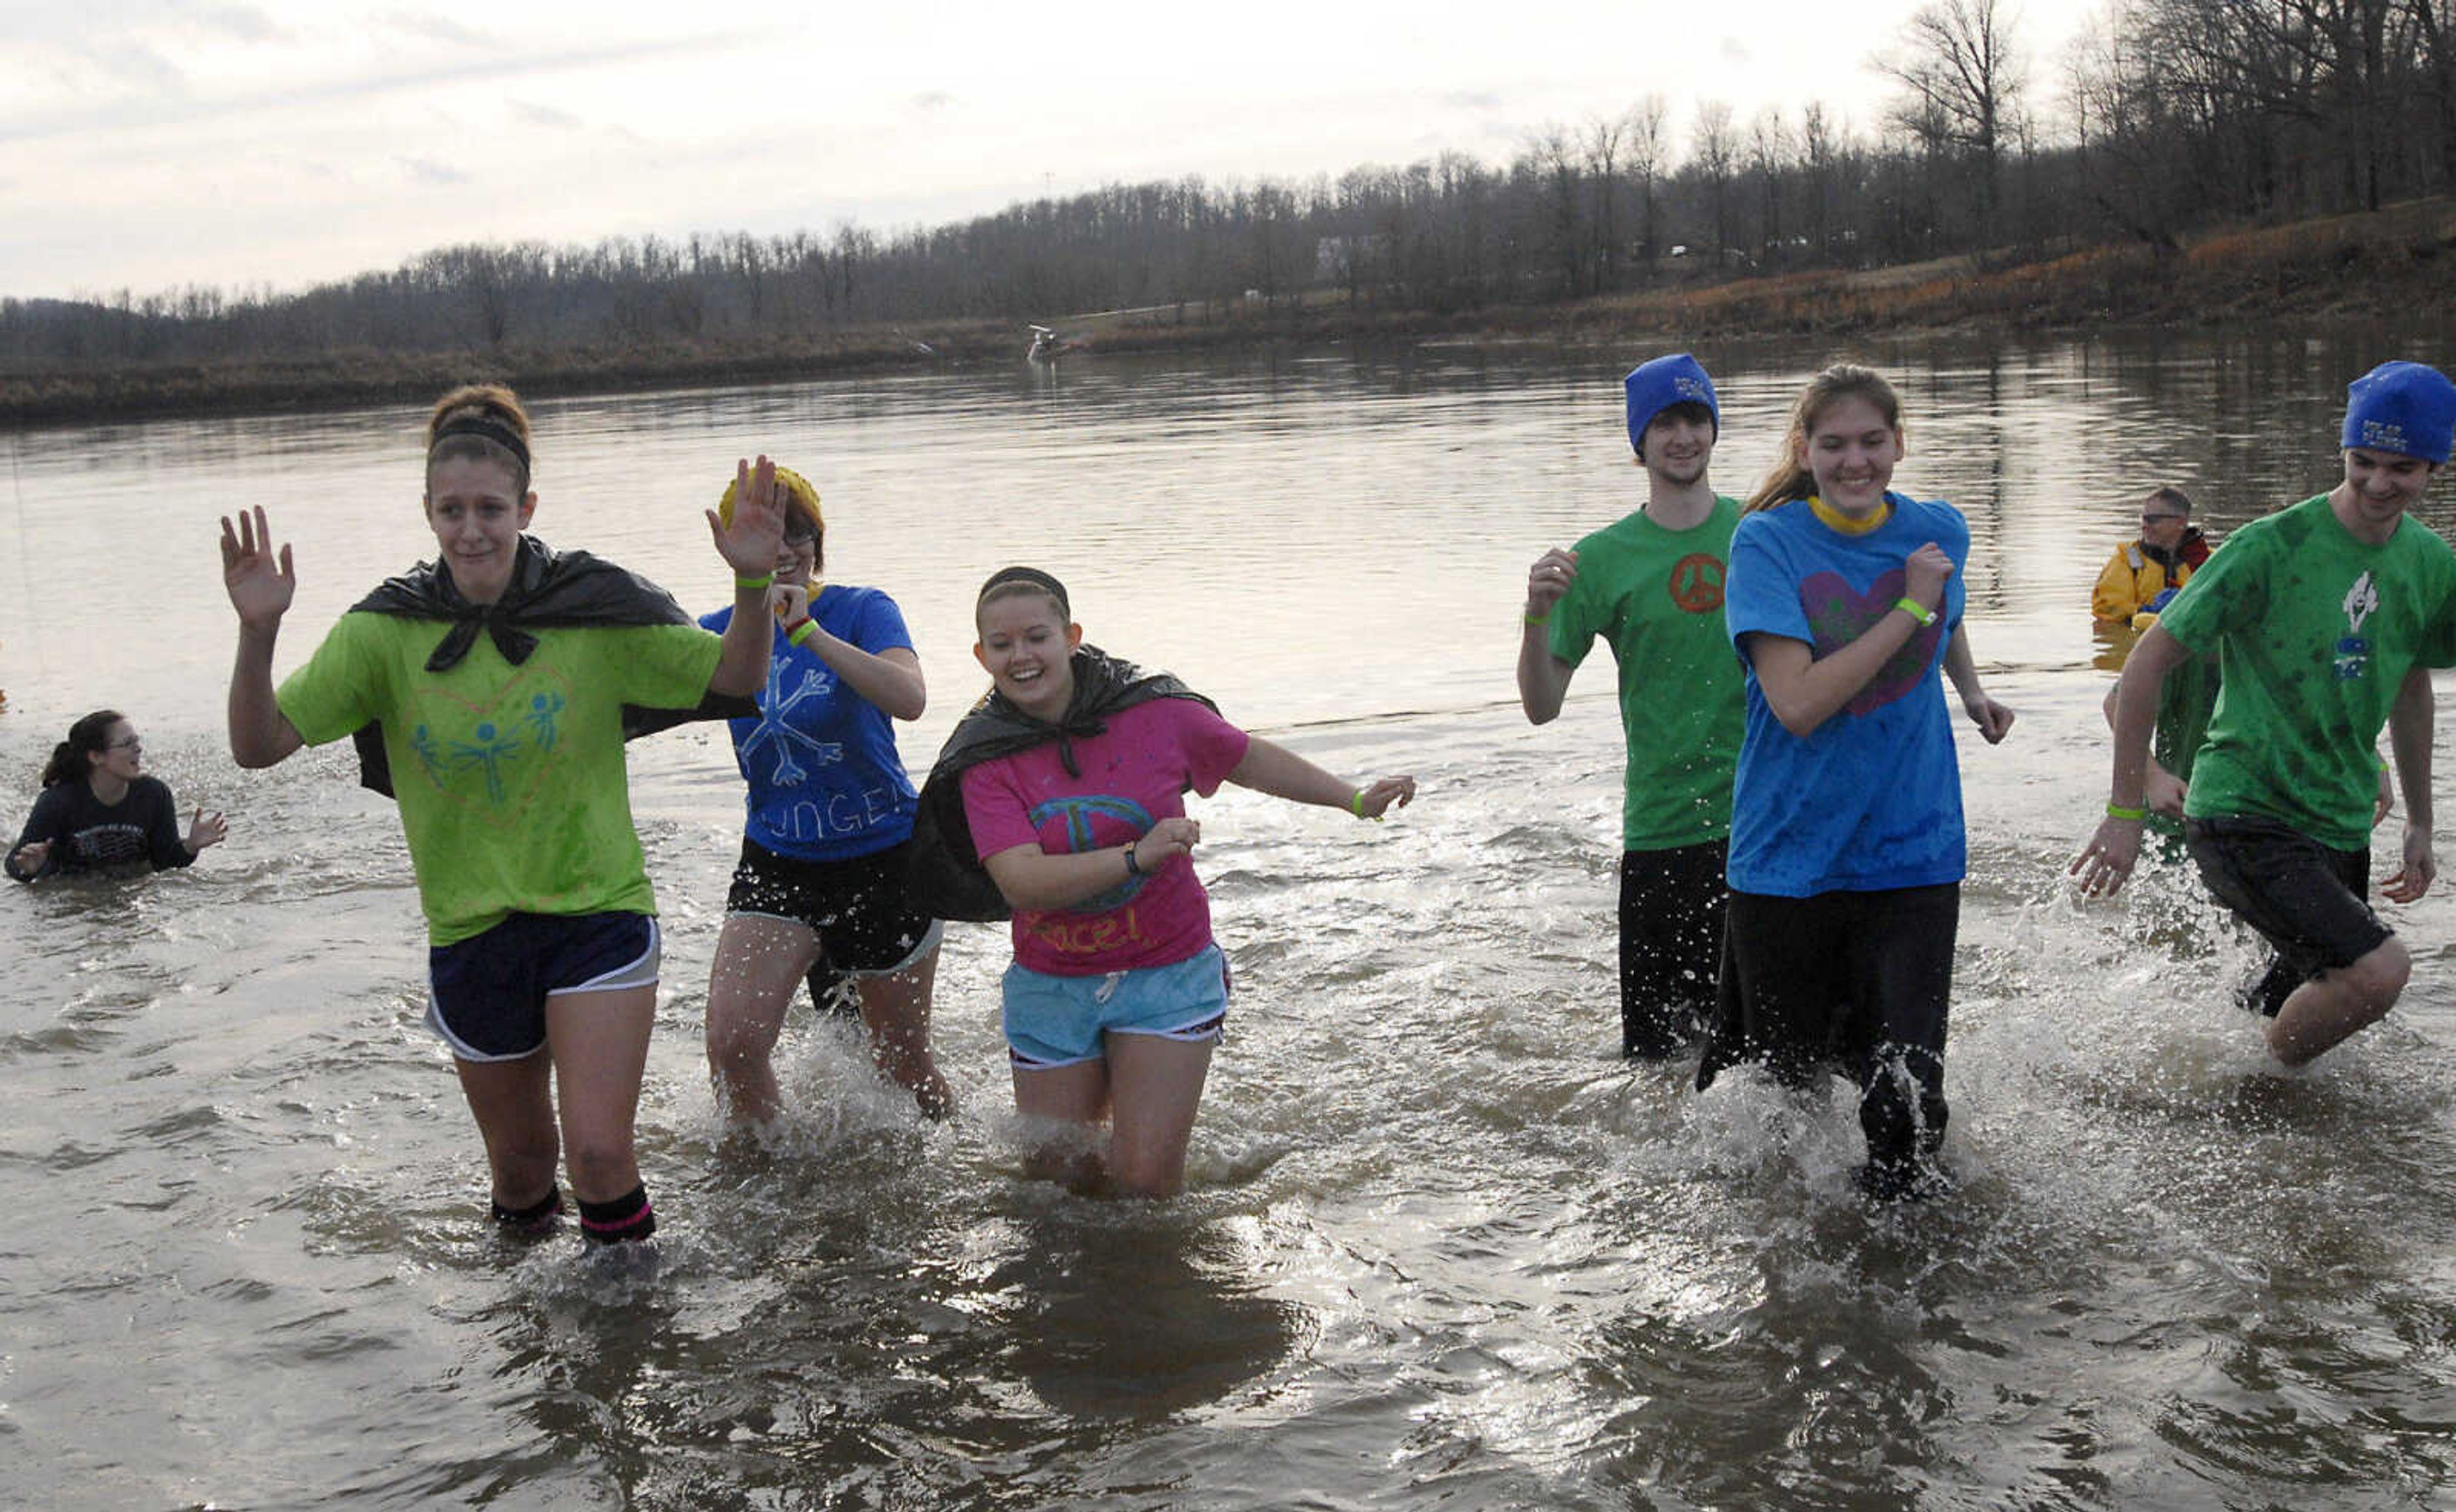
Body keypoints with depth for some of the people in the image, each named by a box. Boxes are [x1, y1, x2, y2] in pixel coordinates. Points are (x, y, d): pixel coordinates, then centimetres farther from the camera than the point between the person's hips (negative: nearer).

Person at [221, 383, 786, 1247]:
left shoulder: (593, 610, -8)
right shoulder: (386, 632, -5)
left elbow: (737, 678, -1)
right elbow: (259, 746, -6)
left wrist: (753, 581, -19)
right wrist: (257, 633, -23)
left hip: (597, 911, -2)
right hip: (471, 931, 2)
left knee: (599, 1152, -14)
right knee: (521, 1167, 17)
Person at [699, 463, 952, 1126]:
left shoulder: (861, 610, -10)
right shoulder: (720, 631, 2)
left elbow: (909, 699, -29)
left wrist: (806, 631, -37)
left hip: (884, 855, -3)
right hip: (777, 864, 3)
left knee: (904, 1062, 9)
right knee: (731, 1041, -16)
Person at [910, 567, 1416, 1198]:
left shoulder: (1156, 712, -10)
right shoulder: (984, 761, -11)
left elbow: (1248, 760, 9)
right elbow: (1021, 883, -23)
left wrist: (1357, 800, 15)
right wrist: (1136, 857, -36)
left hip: (1167, 972, -1)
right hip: (1051, 984, 1)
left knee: (1145, 1181, -6)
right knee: (1058, 1179, 11)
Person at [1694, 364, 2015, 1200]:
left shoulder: (1938, 530, 3)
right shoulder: (1767, 542, -10)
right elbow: (1798, 705, -21)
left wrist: (1972, 692, 16)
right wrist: (1909, 607, -18)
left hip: (1912, 855, 2)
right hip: (1789, 858, -2)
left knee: (1905, 1089, -6)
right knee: (1777, 1082, 11)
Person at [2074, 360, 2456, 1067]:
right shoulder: (2274, 546, -15)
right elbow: (2150, 659, -12)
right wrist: (2125, 811, -12)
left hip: (2341, 829, 7)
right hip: (2242, 816, -7)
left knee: (2306, 1012, 14)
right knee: (2379, 969, -23)